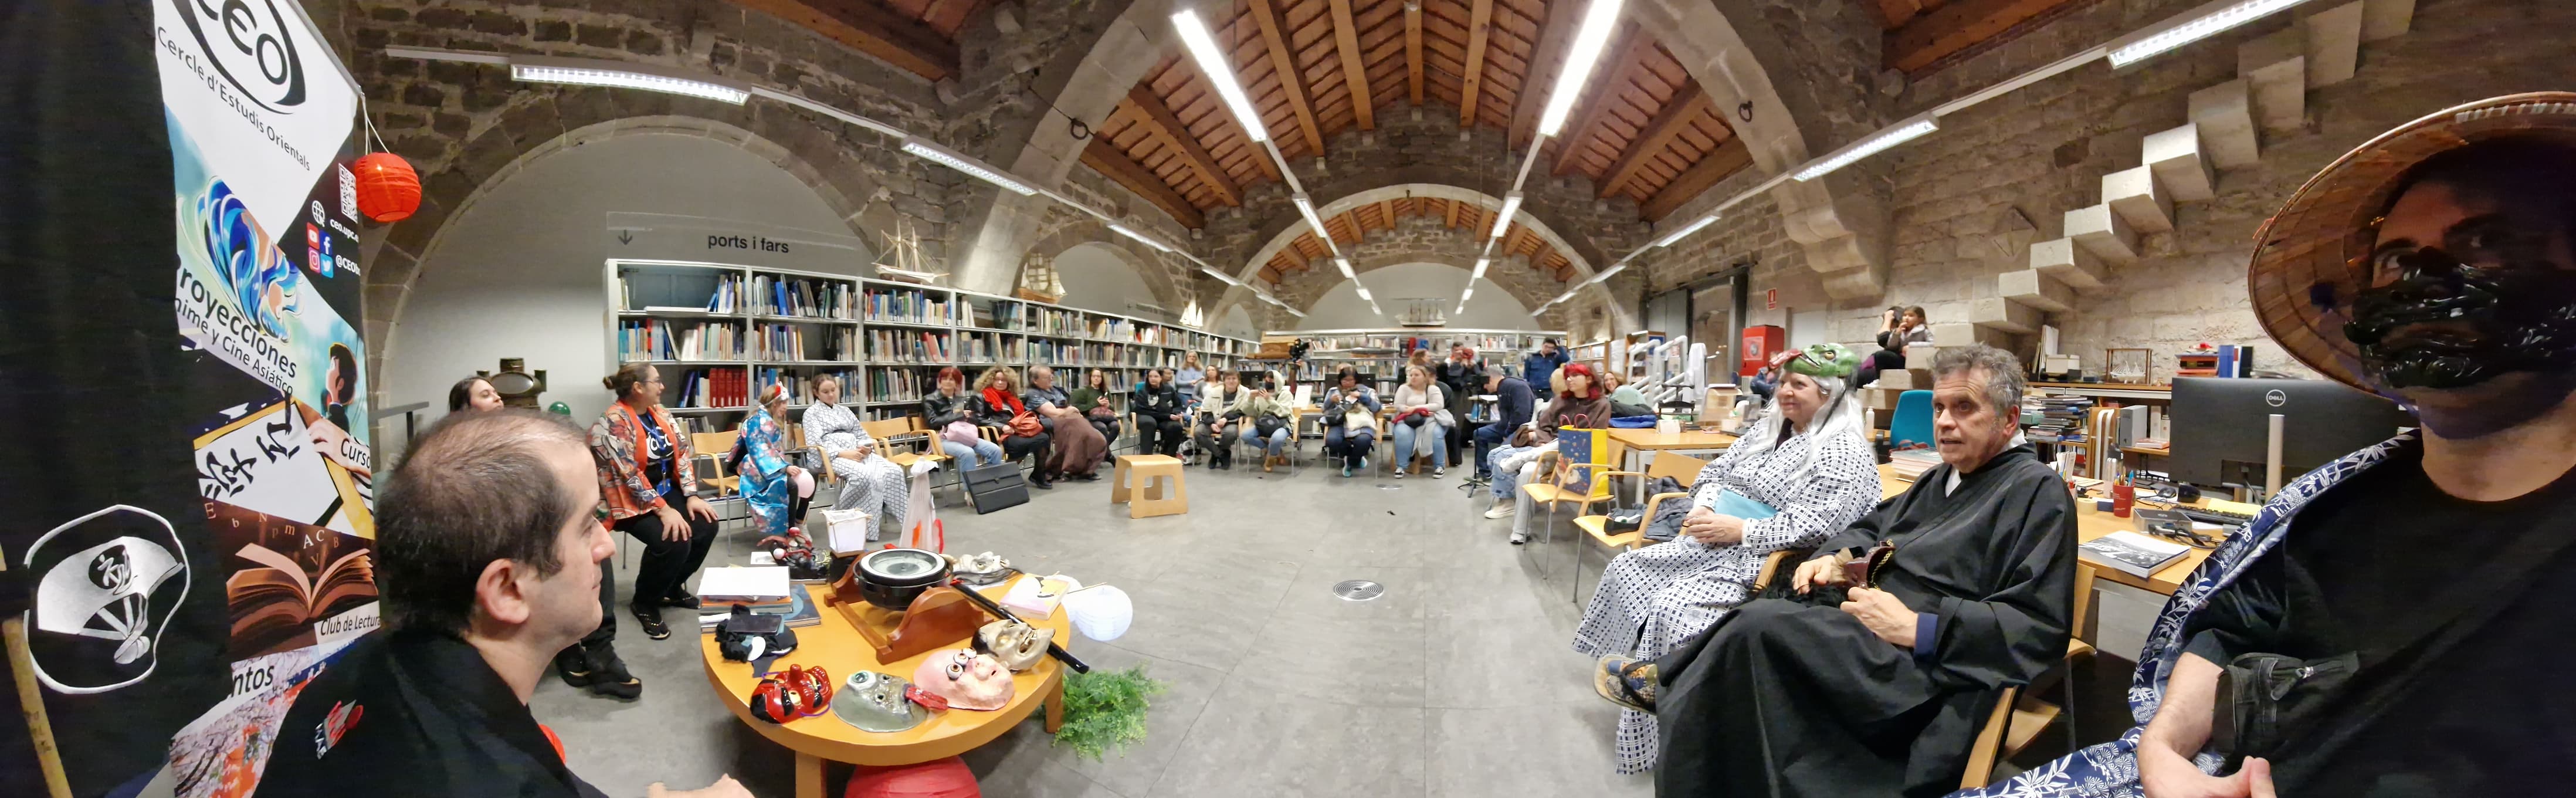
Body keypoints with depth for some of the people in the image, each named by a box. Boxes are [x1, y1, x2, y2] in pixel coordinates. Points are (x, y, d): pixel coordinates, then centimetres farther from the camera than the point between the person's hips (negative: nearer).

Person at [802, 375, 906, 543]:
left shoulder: (845, 411, 28)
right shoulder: (812, 413, 11)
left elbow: (862, 435, 24)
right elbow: (816, 443, -4)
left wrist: (867, 448, -1)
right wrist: (843, 453, -18)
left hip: (859, 453, 5)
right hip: (834, 456, -5)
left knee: (894, 471, -26)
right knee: (865, 475, -39)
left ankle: (903, 517, -23)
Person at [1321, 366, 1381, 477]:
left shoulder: (1366, 390, 19)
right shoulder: (1333, 391, 22)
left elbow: (1376, 407, 9)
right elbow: (1324, 410, 18)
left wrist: (1361, 396, -3)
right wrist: (1331, 401, -3)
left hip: (1361, 423, -1)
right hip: (1340, 423, 1)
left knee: (1363, 440, -37)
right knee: (1331, 440, -34)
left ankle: (1351, 461, -4)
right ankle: (1356, 458, -5)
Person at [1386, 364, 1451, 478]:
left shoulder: (1433, 389, 7)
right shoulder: (1404, 388, 9)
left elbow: (1439, 405, -7)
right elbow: (1398, 406, -2)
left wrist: (1416, 408, -15)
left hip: (1430, 419, 0)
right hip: (1408, 420, 0)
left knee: (1435, 434, -31)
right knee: (1402, 434, -32)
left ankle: (1440, 466, -16)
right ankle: (1401, 467, -19)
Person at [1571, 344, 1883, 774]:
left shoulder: (1846, 452, -12)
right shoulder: (1769, 429, 13)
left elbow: (1814, 527, -23)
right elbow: (1716, 471, 16)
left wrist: (1739, 530, -21)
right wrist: (1703, 510, -4)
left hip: (1764, 563, -9)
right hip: (1710, 545, 9)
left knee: (1672, 606, -27)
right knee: (1626, 569, 2)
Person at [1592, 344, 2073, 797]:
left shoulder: (2037, 492, -9)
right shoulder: (1944, 477, 20)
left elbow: (2041, 626, -17)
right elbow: (1875, 526, 31)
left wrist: (1916, 627, -23)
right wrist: (1840, 558, 9)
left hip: (1925, 668, -10)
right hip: (1865, 628, 10)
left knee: (1759, 627, -25)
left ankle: (1663, 682, -4)